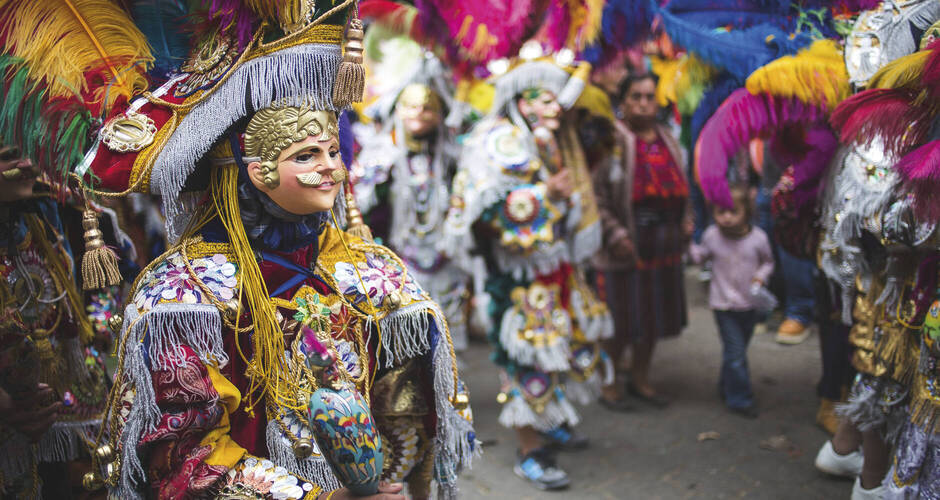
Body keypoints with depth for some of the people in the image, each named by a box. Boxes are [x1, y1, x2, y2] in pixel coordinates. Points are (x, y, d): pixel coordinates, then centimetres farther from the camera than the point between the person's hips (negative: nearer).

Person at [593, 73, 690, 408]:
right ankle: (607, 382, 20)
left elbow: (680, 189, 23)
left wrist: (685, 221, 9)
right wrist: (615, 234, -18)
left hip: (665, 243, 7)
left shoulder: (668, 141, 12)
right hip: (628, 246, -7)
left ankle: (640, 378, 31)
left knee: (655, 315, 15)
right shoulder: (613, 140, -11)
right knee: (622, 320, 1)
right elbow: (596, 195, -15)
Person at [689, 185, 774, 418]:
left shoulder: (758, 237, -11)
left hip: (750, 304, 2)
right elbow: (698, 257, 6)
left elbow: (768, 261, 5)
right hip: (724, 305, -2)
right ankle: (740, 398, 7)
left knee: (738, 350, 18)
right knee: (735, 352, -5)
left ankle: (727, 387, 40)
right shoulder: (711, 236, -9)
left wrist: (760, 278, -12)